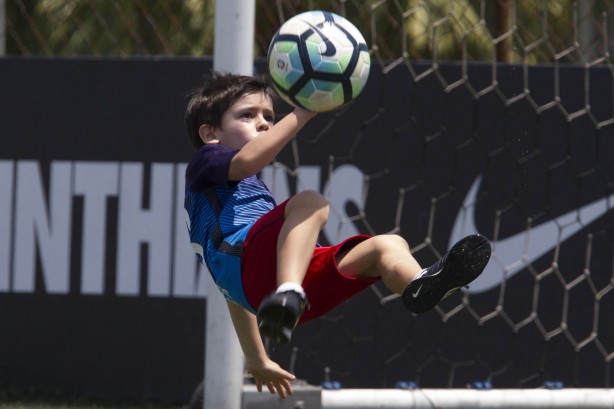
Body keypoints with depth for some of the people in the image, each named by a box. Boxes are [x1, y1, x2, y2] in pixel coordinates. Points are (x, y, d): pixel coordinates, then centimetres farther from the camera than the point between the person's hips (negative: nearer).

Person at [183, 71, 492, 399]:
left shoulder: (251, 190, 45)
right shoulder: (204, 163, 19)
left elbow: (234, 290, 45)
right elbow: (247, 161, -8)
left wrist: (256, 360, 44)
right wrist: (303, 112, -10)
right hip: (243, 256, -8)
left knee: (389, 245, 1)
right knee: (310, 201, -32)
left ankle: (418, 286, -38)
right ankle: (288, 293, -59)